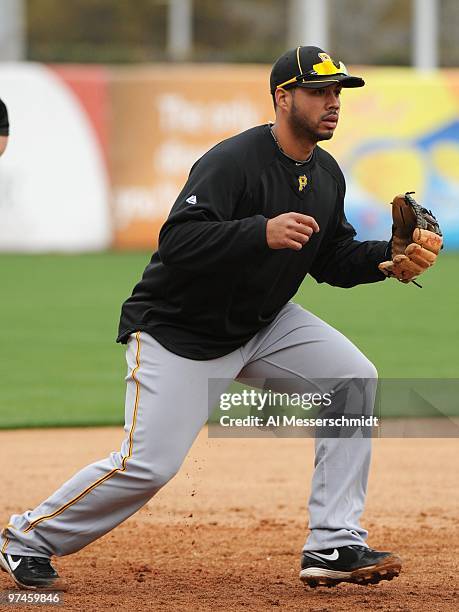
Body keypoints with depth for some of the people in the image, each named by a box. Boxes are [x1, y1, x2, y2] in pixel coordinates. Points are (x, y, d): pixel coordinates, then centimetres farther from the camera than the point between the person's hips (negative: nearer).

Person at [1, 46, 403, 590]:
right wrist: (262, 233, -45)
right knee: (148, 464, -14)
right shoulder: (234, 162, -25)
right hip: (179, 331, -8)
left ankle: (333, 546, -7)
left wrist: (388, 257, -8)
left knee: (354, 379, -9)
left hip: (262, 322, 8)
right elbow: (177, 242, -35)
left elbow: (333, 259, 11)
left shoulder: (326, 175, 2)